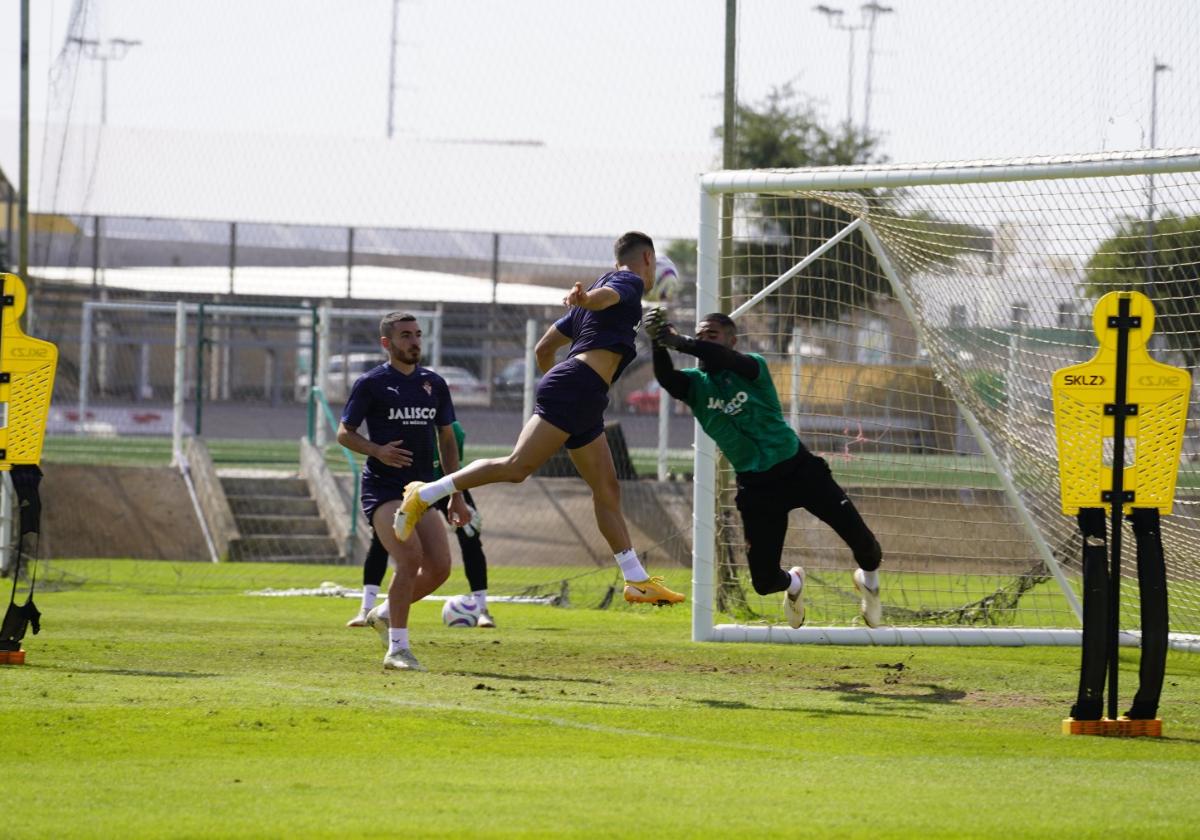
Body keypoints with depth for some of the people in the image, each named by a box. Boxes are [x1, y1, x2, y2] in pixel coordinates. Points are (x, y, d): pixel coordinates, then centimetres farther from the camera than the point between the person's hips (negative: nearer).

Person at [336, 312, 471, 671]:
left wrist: (456, 496, 13)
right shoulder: (371, 383, -2)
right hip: (382, 488, -6)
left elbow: (447, 440, 18)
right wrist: (378, 451, -19)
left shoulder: (434, 384, 13)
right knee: (410, 557, -22)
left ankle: (385, 614, 20)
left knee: (440, 567, -5)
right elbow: (344, 432, 1)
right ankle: (397, 649, -16)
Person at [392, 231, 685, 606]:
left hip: (584, 406, 10)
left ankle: (638, 582, 11)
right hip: (577, 388, -10)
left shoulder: (610, 283, 29)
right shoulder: (629, 282, 4)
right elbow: (606, 295, -24)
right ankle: (426, 494, -18)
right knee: (518, 467, -20)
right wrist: (585, 298, -45)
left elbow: (543, 348, 31)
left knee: (607, 490, 10)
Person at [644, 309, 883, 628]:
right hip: (755, 484, 2)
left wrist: (680, 343, -46)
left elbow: (723, 358, -30)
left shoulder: (752, 366, -6)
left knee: (863, 544, -9)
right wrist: (657, 344, -45)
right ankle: (793, 583, 33)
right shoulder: (695, 384, -1)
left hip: (798, 467, -2)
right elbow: (666, 378, -25)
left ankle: (868, 581, 28)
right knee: (764, 581, -5)